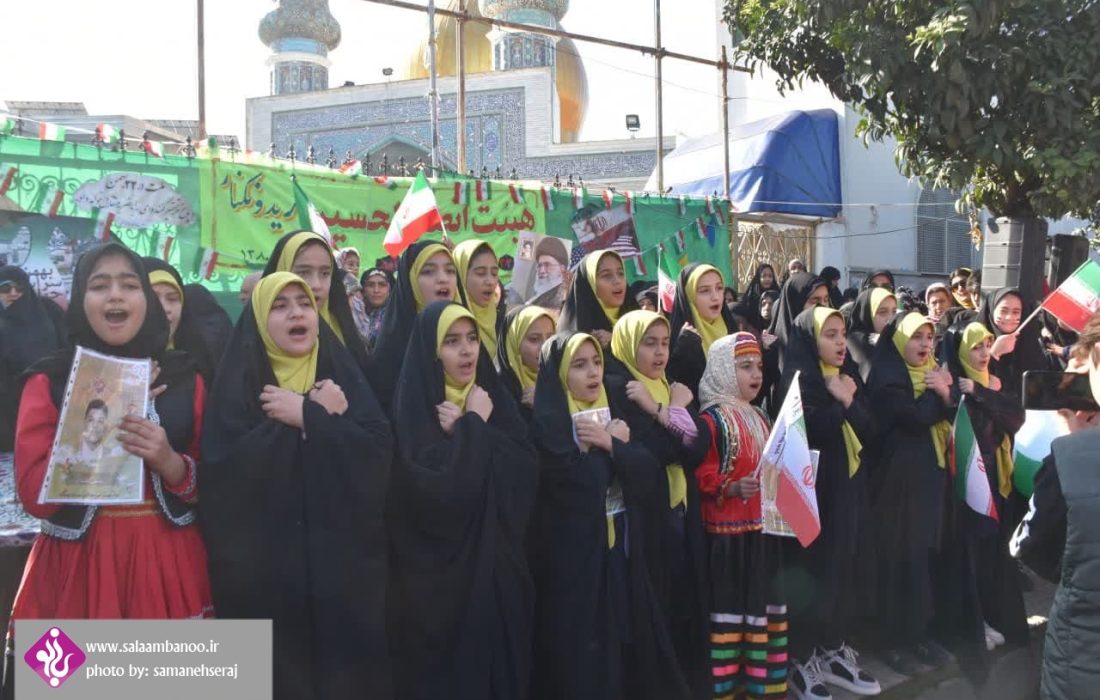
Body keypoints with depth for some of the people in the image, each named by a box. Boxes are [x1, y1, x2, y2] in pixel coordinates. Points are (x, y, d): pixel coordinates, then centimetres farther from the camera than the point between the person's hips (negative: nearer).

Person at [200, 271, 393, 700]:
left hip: (341, 560, 2)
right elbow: (227, 468, -17)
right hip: (264, 565, -2)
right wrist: (321, 416, -14)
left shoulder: (341, 376, 7)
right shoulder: (239, 383, 1)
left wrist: (306, 417, -14)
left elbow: (379, 450, -8)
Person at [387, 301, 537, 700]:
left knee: (499, 666, 11)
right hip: (438, 573, -5)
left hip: (496, 563, 5)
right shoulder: (414, 403, -10)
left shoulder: (491, 396, 6)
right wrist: (474, 428, -15)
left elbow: (527, 471, -6)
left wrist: (469, 430, -13)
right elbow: (439, 489, -24)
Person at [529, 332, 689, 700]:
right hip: (573, 557, -6)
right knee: (580, 660, -1)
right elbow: (582, 482, -19)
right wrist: (618, 445, -6)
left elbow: (648, 471, 1)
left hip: (623, 552, 7)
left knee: (629, 647, 9)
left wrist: (609, 444, -13)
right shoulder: (546, 421, -9)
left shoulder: (612, 414, 13)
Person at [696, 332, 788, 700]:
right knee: (731, 609, -4)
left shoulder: (760, 418, 15)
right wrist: (733, 488, -30)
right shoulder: (712, 420, -11)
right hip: (729, 532, -8)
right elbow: (701, 477, -16)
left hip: (764, 528, 8)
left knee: (766, 606, 12)